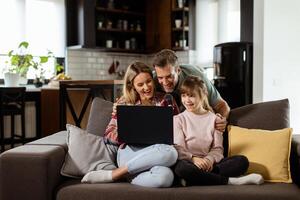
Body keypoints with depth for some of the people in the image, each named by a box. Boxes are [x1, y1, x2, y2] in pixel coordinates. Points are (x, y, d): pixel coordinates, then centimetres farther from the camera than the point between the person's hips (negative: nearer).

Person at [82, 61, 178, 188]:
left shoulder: (165, 101, 16)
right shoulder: (124, 103, 14)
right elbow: (109, 135, 10)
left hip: (158, 153, 2)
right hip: (131, 151, -1)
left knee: (166, 177, -38)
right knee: (169, 152, -36)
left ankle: (115, 175, -21)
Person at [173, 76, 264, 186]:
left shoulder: (213, 118, 13)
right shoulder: (178, 119, 6)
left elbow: (217, 148, 7)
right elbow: (178, 149, -5)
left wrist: (210, 159, -15)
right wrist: (193, 158, -24)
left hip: (207, 163, 3)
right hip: (189, 162, -3)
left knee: (242, 161, -18)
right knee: (182, 167, -39)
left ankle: (193, 180, -29)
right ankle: (229, 180, -26)